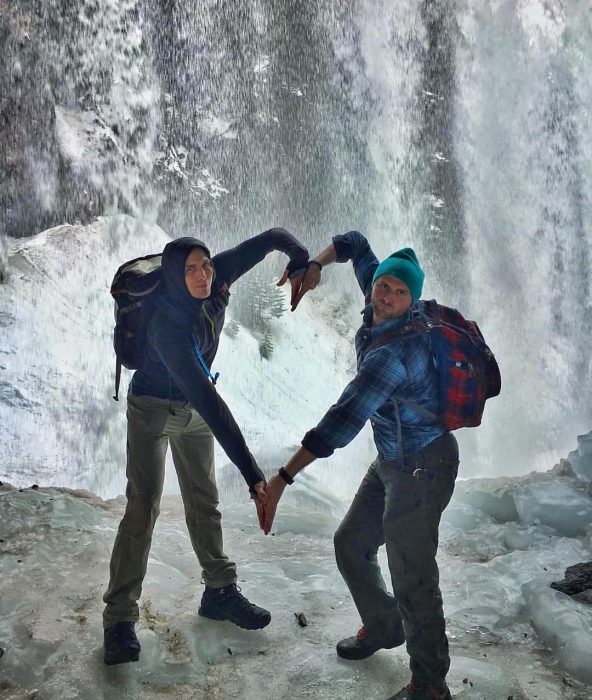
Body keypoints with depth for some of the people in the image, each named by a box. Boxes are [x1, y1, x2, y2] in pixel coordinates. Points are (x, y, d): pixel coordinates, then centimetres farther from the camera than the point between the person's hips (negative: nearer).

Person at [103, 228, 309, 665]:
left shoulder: (216, 279, -20)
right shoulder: (169, 326, -37)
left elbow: (271, 238, -9)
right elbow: (208, 401, -43)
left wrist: (301, 261, -31)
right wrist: (252, 473, -46)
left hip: (193, 409, 6)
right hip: (154, 408, -6)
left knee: (204, 500, 13)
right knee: (143, 506, -10)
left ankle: (220, 592, 26)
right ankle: (120, 617, 0)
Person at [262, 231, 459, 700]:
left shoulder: (393, 352, -30)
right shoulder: (378, 308, -3)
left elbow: (342, 421, -38)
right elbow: (355, 243, 13)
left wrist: (282, 479, -39)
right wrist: (315, 266, 0)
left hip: (423, 467, -10)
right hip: (391, 462, 10)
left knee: (411, 577, -4)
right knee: (351, 545, 21)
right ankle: (382, 628, 45)